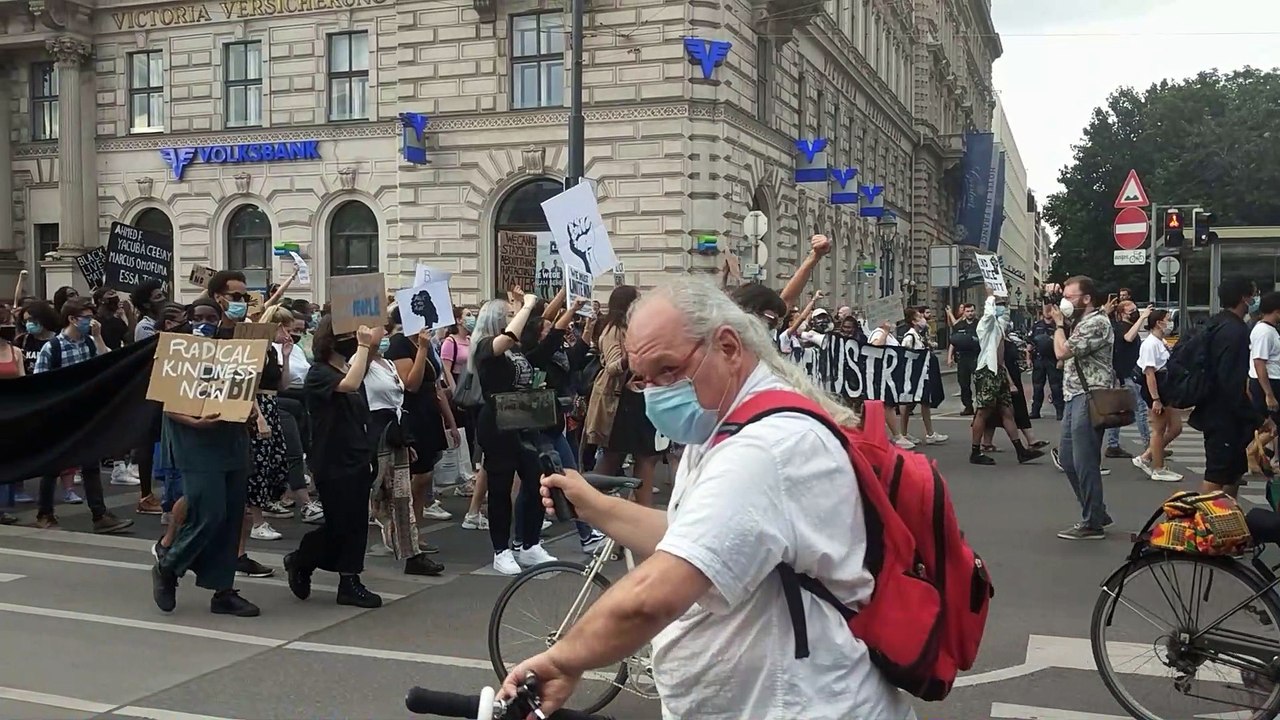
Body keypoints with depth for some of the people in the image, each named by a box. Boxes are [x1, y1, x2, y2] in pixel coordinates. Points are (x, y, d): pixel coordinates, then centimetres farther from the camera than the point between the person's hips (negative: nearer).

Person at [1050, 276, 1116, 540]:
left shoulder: (1097, 323, -14)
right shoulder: (1083, 321, 18)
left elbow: (1062, 352, -19)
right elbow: (1065, 354, 20)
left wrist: (1059, 323, -4)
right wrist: (1060, 322, 11)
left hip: (1089, 398, -11)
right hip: (1075, 397, 11)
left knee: (1085, 463, -6)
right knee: (1067, 459, 15)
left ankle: (1092, 524, 2)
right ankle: (1097, 513, 26)